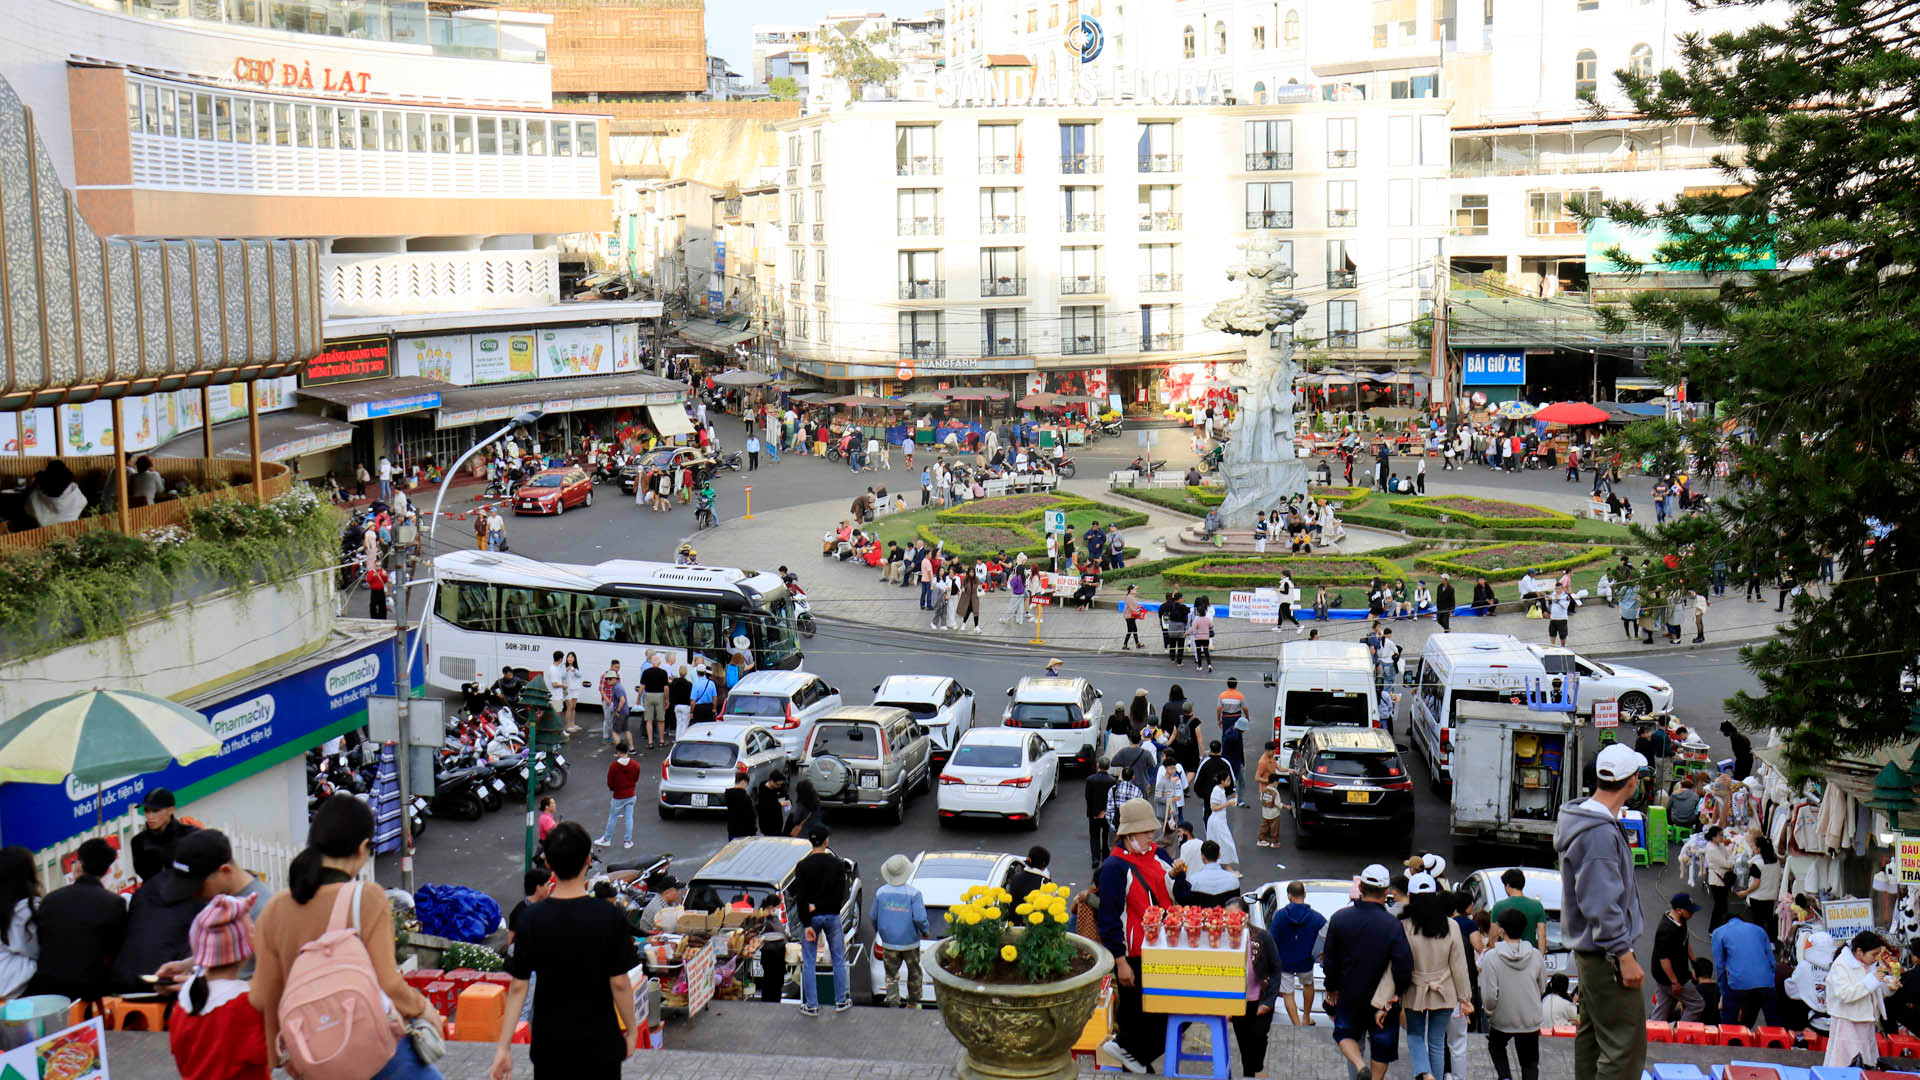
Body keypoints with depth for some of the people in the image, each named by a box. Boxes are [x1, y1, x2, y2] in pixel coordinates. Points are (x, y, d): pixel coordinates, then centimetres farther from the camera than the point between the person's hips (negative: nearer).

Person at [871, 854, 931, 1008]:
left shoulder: (881, 892, -6)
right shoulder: (913, 893, -16)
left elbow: (874, 917, 3)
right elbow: (919, 918, -19)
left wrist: (877, 931, 22)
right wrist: (926, 931, 0)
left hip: (888, 942, 1)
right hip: (910, 942, -1)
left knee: (891, 976, 10)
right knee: (914, 972, 20)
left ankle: (893, 1004, 1)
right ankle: (913, 1002, 32)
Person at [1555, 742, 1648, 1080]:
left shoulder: (1584, 821, 8)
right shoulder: (1600, 834, -23)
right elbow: (1602, 905, -25)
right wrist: (1625, 956, -21)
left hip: (1588, 948, 11)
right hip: (1607, 954, -11)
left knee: (1591, 1034, 19)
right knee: (1625, 1044, -8)